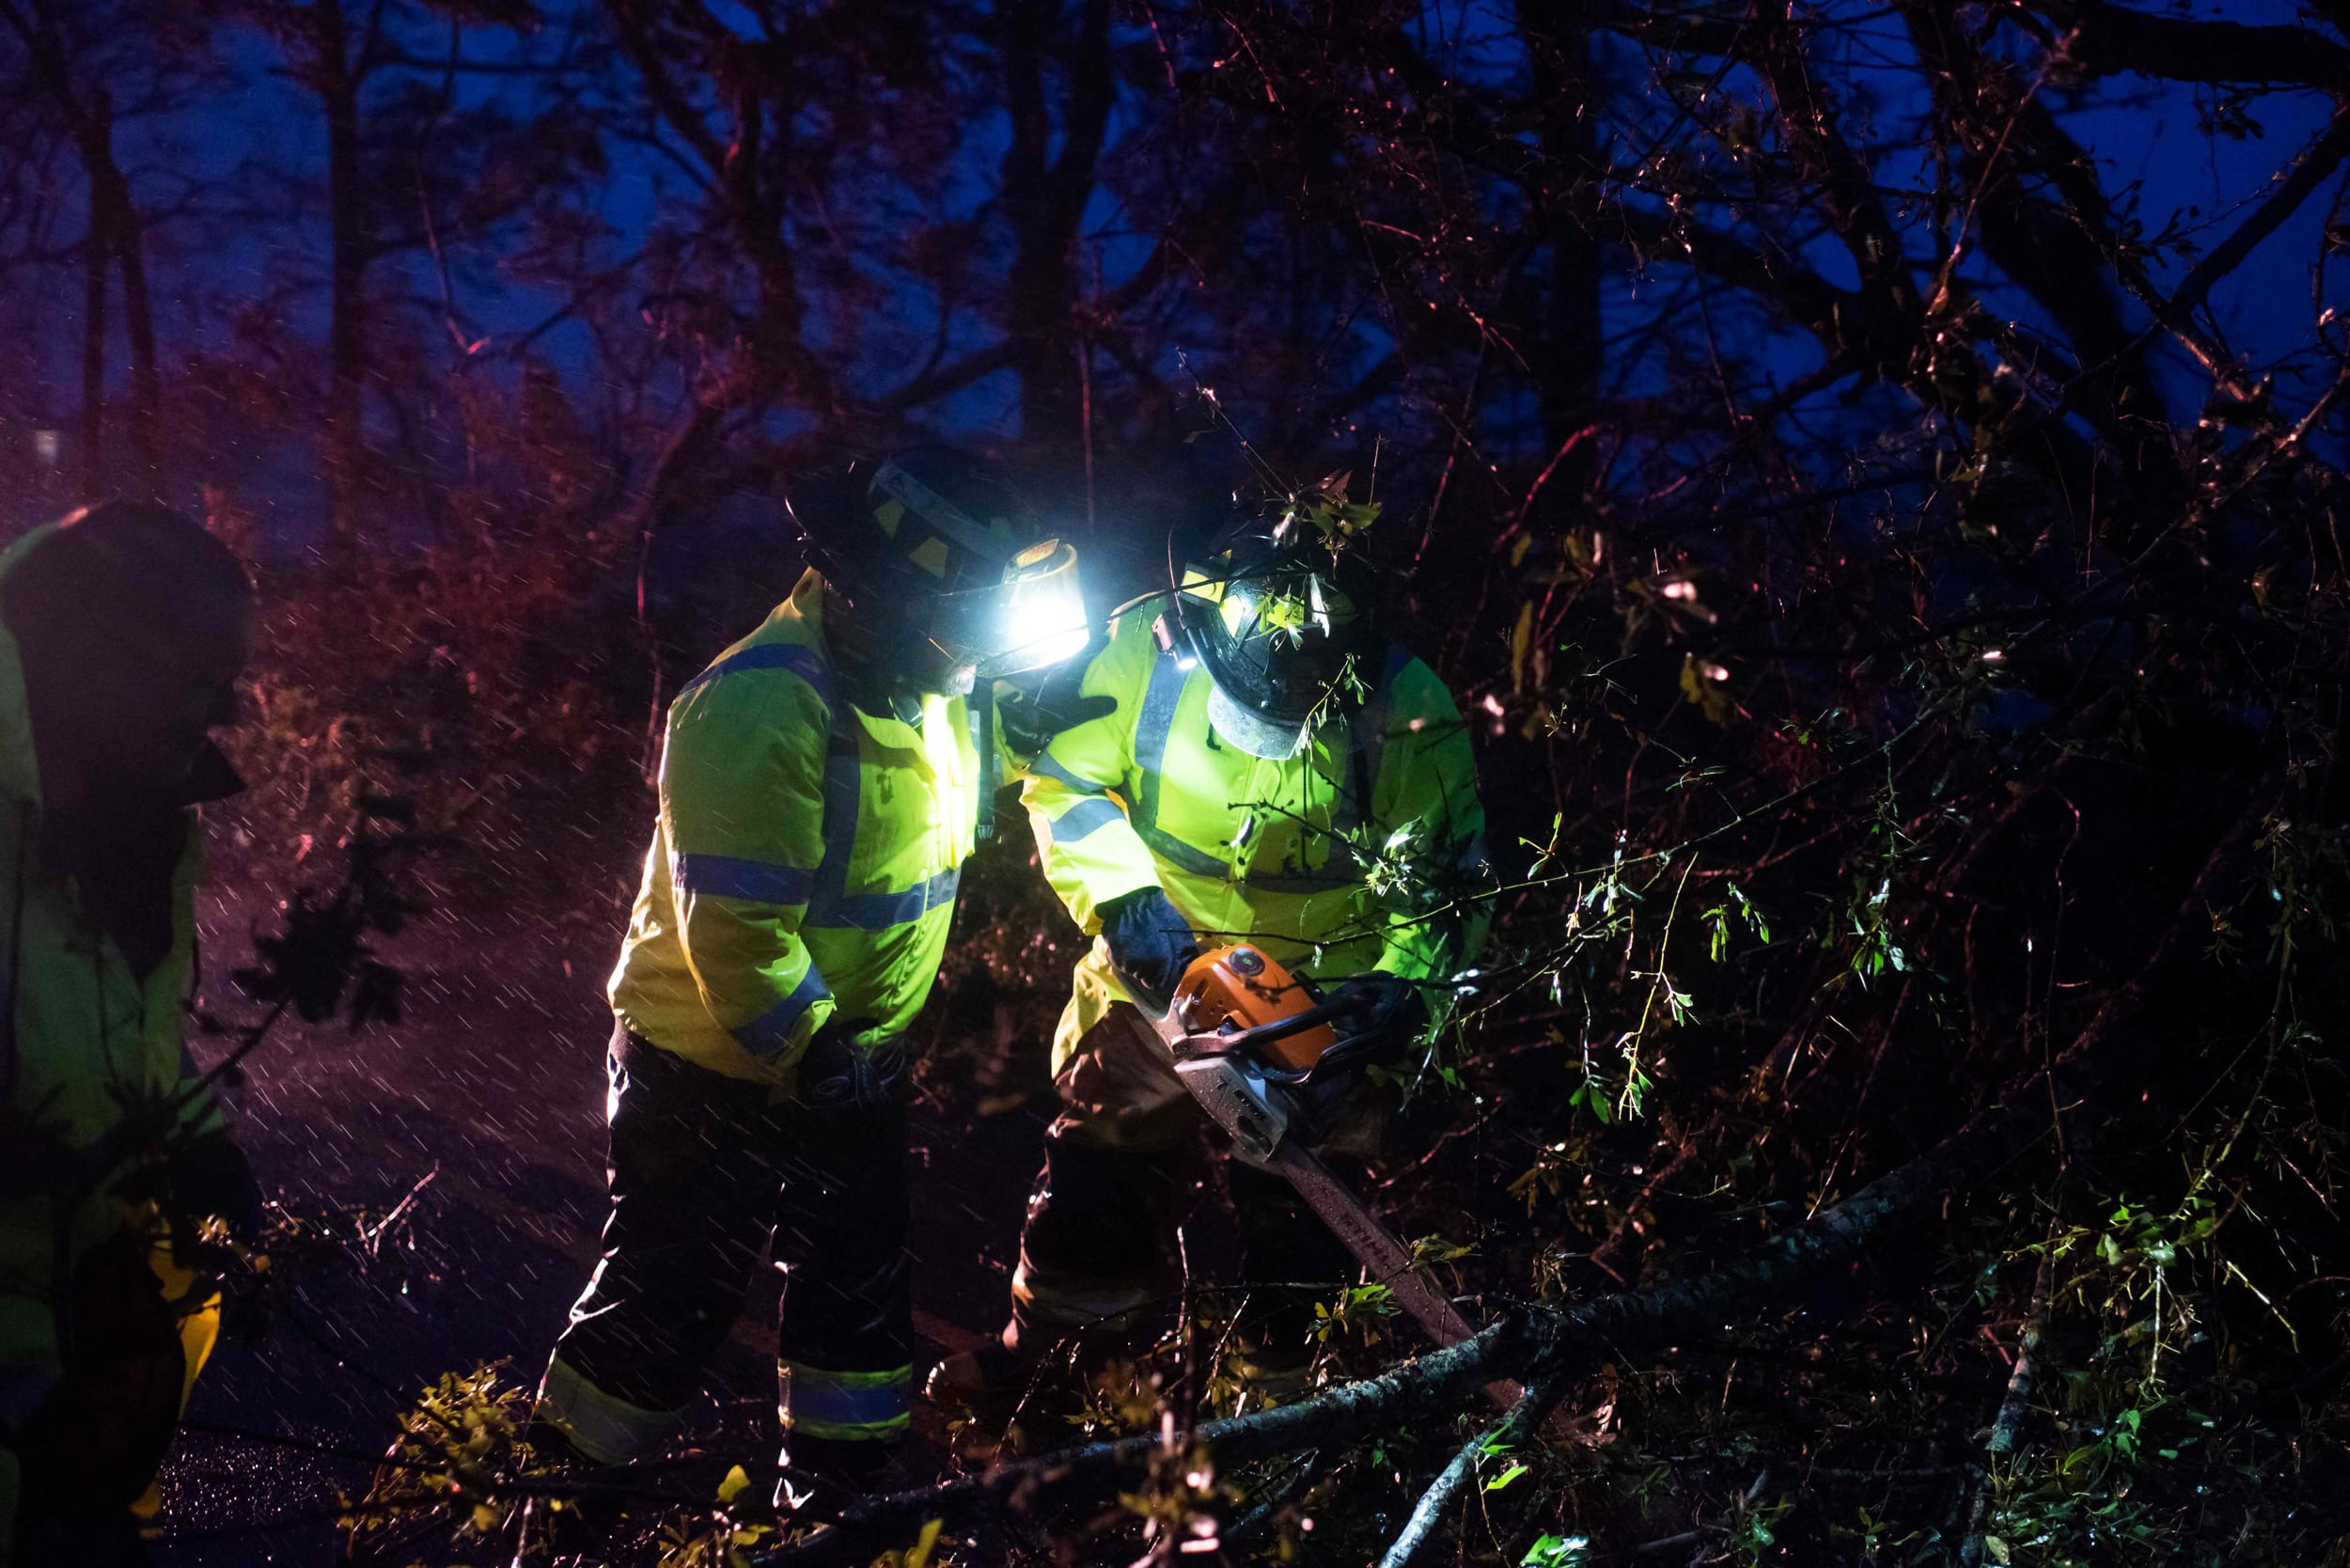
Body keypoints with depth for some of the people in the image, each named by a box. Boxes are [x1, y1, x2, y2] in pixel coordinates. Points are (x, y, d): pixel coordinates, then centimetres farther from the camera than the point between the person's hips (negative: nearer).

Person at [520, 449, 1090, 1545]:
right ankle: (559, 1519, 18)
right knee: (666, 1306, 3)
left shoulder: (928, 689, -1)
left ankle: (839, 1494, 33)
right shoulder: (762, 713, -30)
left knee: (860, 1292, 16)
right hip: (718, 1074, -8)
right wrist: (814, 1055, -22)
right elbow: (737, 934, -30)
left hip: (848, 1060, 8)